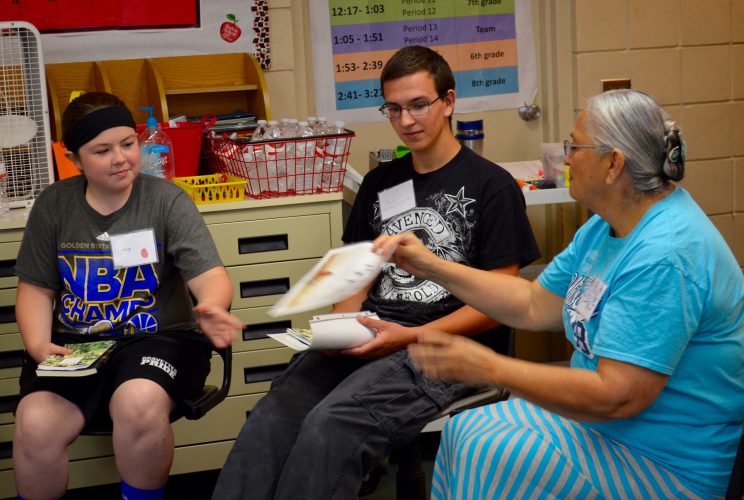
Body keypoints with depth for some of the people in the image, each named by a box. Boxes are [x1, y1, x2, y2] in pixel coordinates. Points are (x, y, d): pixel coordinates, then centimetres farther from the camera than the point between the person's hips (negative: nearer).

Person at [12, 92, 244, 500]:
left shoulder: (167, 201, -4)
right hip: (74, 344, 3)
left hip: (156, 338, -2)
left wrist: (210, 308, -36)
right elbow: (36, 288, 12)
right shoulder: (53, 205, 6)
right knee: (34, 427, -25)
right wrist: (37, 344, -7)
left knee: (139, 404, -34)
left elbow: (210, 277, -12)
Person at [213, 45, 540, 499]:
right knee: (271, 419, -23)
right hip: (372, 336, 5)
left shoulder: (491, 185, 0)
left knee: (330, 426, -31)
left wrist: (411, 337, -15)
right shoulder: (379, 183, 18)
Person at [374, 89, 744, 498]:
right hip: (603, 421, 10)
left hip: (667, 465, -10)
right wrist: (431, 268, 6)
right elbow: (535, 306, 11)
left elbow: (616, 397, -31)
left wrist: (491, 368, -26)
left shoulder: (664, 255, -28)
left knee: (489, 457, -20)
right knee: (464, 431, 2)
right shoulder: (604, 228, 6)